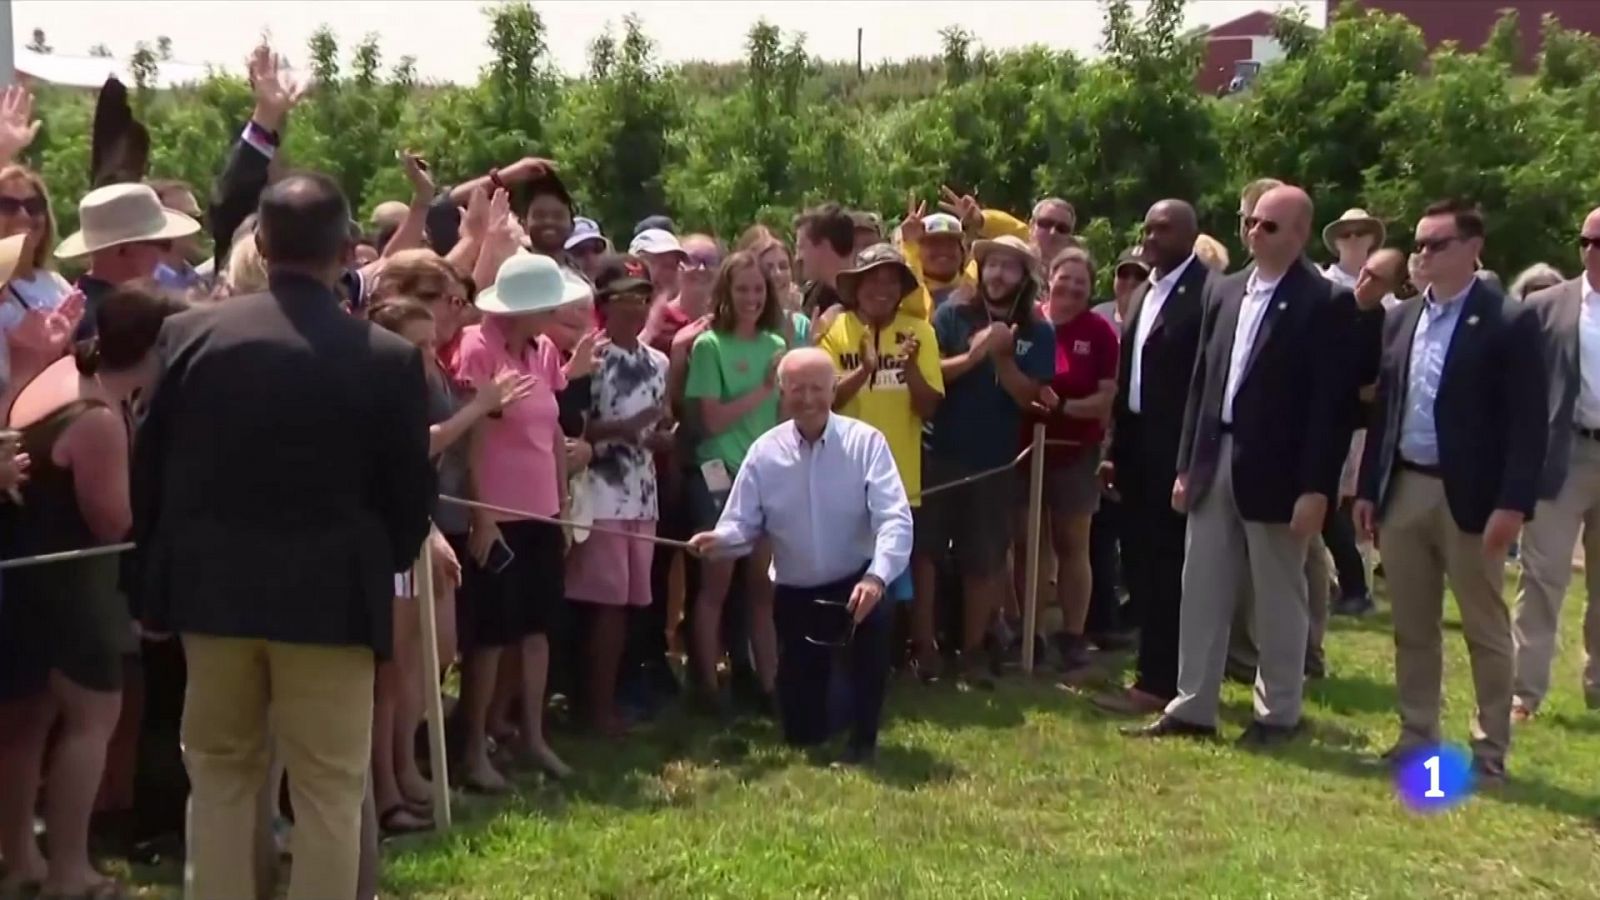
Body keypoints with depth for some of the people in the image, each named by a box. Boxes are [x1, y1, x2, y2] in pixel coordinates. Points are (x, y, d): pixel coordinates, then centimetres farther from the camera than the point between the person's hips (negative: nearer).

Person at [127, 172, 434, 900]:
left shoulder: (189, 334, -3)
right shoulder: (390, 358, -10)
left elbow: (148, 468, 3)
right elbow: (410, 493, -3)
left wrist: (158, 572, 16)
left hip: (212, 588, 3)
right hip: (333, 596, -3)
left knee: (220, 774, 17)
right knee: (330, 788, 6)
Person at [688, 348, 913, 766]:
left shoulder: (866, 441, -11)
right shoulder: (764, 451, -3)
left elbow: (895, 519, -21)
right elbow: (742, 524, -3)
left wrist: (876, 576, -38)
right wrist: (719, 539, -28)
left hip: (854, 583, -2)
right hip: (795, 594, 2)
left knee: (873, 615, -40)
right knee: (802, 733, 4)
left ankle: (863, 737, -18)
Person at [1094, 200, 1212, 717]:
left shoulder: (1208, 292, -11)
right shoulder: (1142, 294, 16)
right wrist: (1115, 448, 14)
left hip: (1177, 449, -9)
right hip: (1138, 446, 9)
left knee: (1167, 565, -3)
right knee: (1140, 561, 13)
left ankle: (1158, 681, 4)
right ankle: (1161, 669, 23)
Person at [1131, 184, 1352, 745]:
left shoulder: (1323, 302, -8)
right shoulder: (1224, 292, 11)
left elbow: (1330, 402, -12)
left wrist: (1316, 488, -16)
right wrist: (1186, 464, 10)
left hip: (1276, 471, -6)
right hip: (1215, 462, 6)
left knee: (1278, 599, 6)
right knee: (1202, 591, 9)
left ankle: (1277, 713, 18)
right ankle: (1192, 708, 18)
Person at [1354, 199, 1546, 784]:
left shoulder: (1510, 322, -7)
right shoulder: (1400, 320, 11)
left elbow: (1528, 422, -12)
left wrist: (1512, 503, -18)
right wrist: (1368, 488, 10)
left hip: (1470, 497, -6)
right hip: (1403, 490, 6)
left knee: (1485, 629, 5)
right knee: (1412, 628, 13)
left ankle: (1490, 751, 13)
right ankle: (1417, 736, 23)